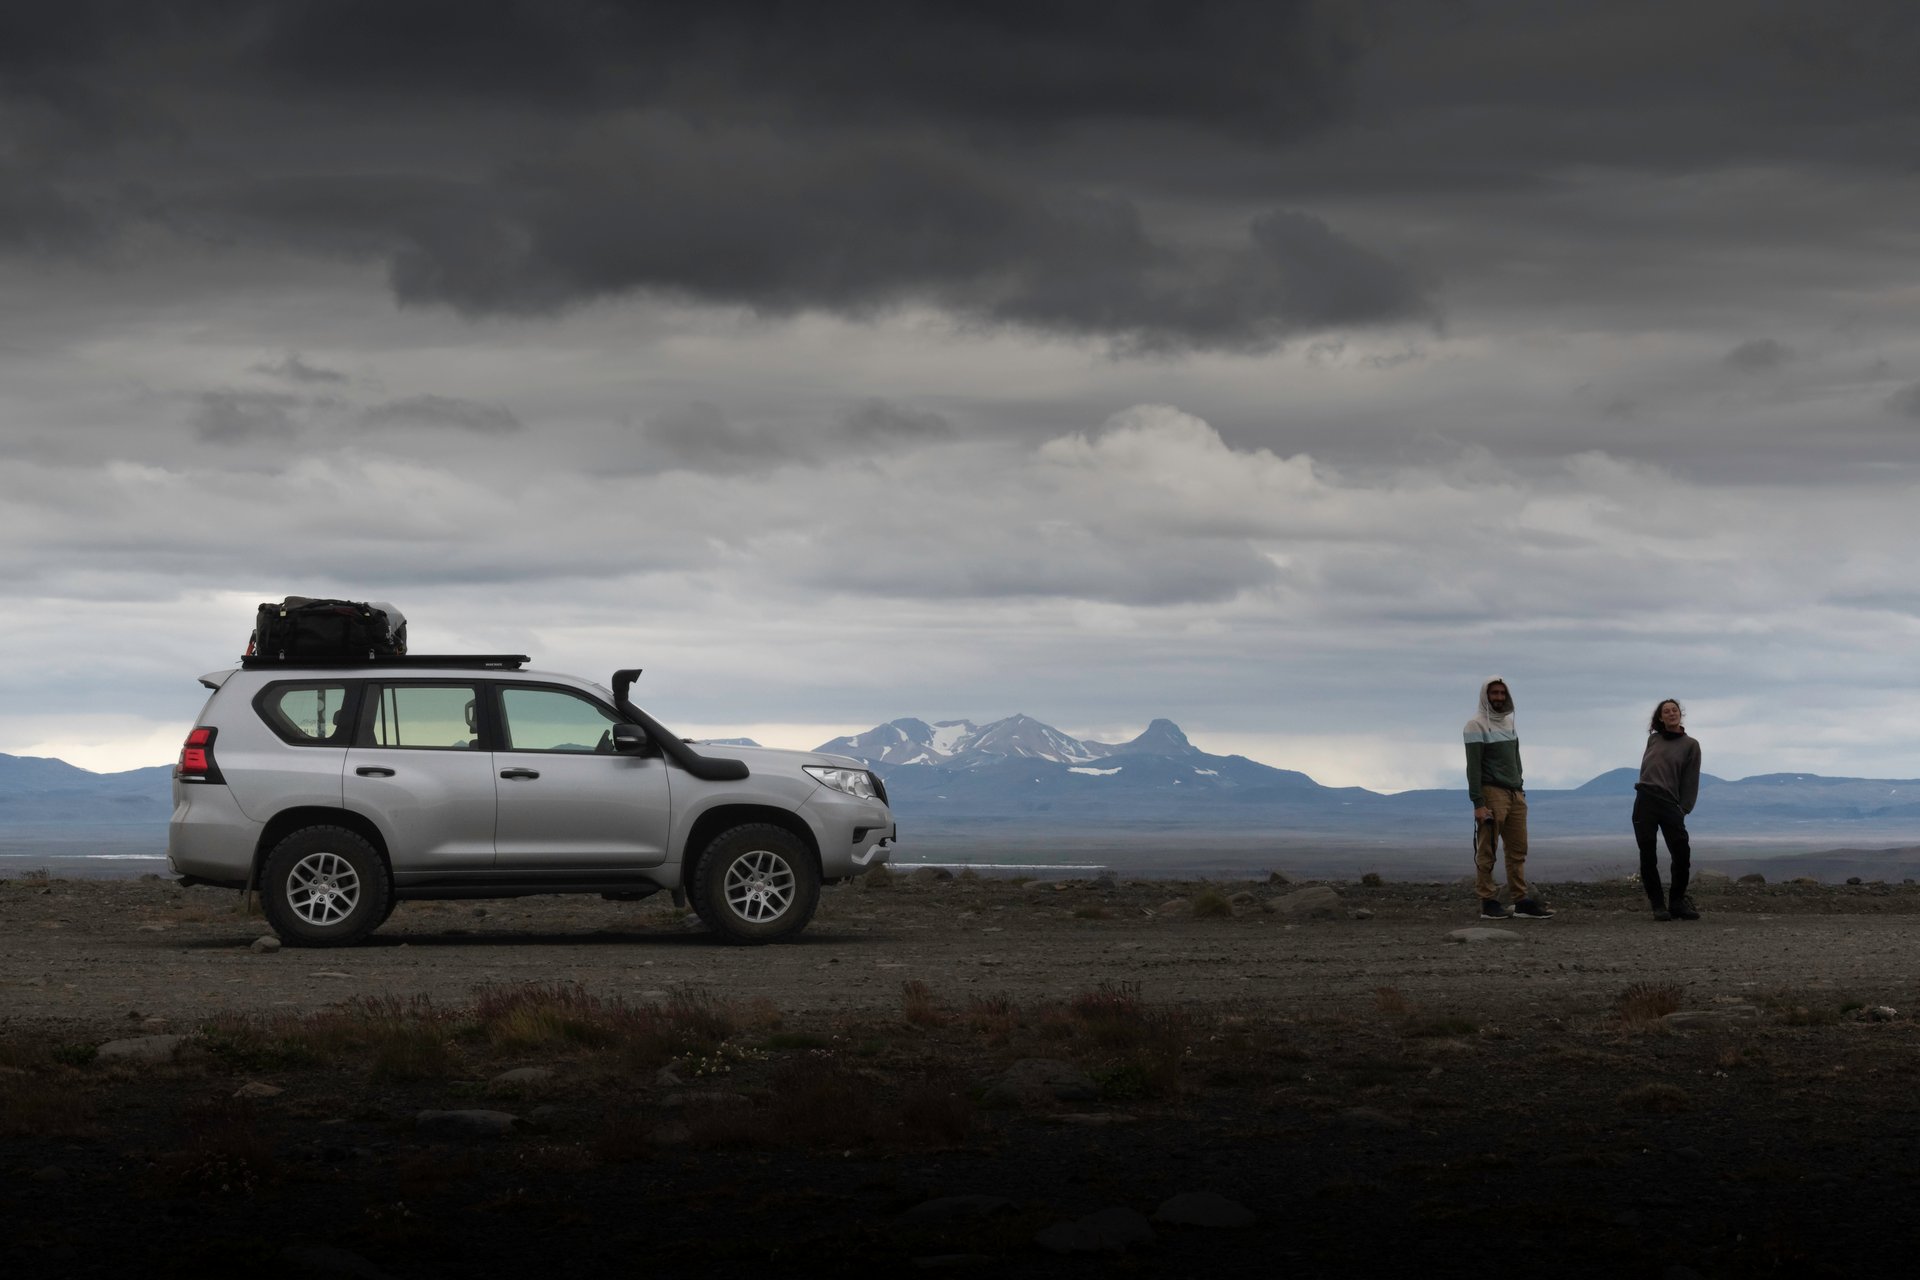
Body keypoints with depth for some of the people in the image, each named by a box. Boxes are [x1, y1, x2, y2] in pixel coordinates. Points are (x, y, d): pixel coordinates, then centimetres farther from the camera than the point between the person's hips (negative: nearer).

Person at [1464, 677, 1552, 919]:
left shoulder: (1509, 723, 17)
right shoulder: (1476, 726, -6)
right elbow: (1473, 767, -11)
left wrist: (1521, 788, 15)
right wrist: (1478, 803, -17)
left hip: (1515, 794, 7)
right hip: (1491, 793, -7)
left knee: (1518, 850, 5)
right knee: (1487, 852, -4)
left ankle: (1522, 901, 6)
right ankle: (1489, 903, -3)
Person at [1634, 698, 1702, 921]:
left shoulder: (1690, 745, 6)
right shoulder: (1653, 739, 14)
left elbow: (1690, 781, 1)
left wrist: (1683, 810, -5)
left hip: (1671, 804, -2)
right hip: (1644, 802, 2)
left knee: (1682, 856, -8)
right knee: (1648, 857, -1)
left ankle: (1676, 903, 7)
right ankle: (1658, 905, 4)